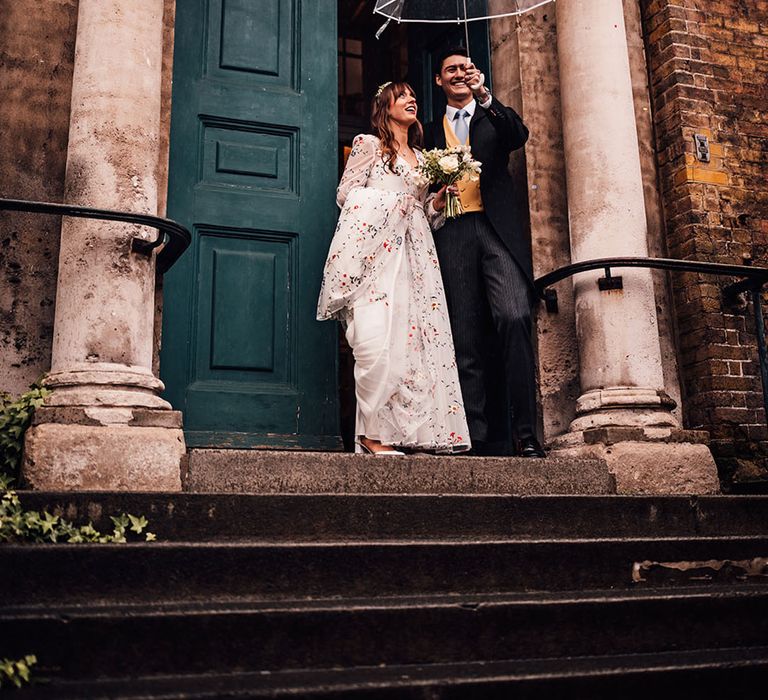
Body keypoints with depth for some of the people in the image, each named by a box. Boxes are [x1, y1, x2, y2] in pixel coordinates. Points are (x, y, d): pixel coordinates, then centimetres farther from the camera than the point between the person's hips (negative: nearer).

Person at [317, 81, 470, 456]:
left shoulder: (422, 158, 27)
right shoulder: (368, 144, 12)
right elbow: (346, 193, 4)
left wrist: (436, 204, 7)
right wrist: (389, 200, -3)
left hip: (413, 253, 6)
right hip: (374, 252, -5)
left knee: (414, 337, -7)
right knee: (377, 338, -18)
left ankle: (409, 432, -7)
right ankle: (374, 434, -15)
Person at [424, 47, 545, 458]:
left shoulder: (494, 118, 21)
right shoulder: (431, 133, 25)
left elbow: (519, 135, -2)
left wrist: (485, 98, -13)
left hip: (496, 229, -1)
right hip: (452, 235, 2)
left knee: (514, 319, -21)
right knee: (466, 340, -4)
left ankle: (526, 433, -18)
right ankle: (476, 439, -3)